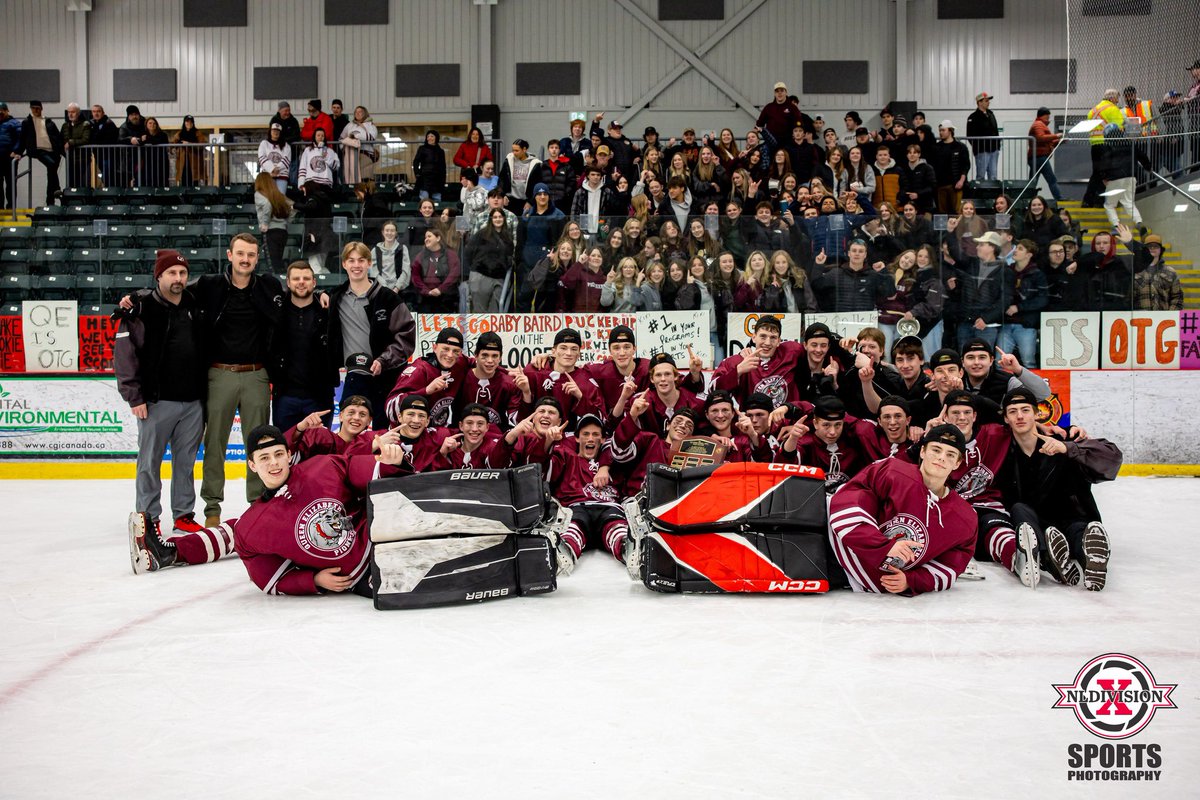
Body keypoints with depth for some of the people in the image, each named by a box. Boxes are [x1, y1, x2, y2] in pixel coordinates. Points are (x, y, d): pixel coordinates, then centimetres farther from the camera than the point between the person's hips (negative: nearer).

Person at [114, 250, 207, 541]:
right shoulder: (142, 310, -5)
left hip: (193, 401, 4)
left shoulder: (195, 306, 11)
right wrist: (134, 396, -10)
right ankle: (147, 515, 15)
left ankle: (184, 514, 20)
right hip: (157, 401, -4)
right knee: (150, 460, 3)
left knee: (186, 460, 10)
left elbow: (205, 350, 19)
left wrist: (204, 390, 14)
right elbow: (124, 353, -7)